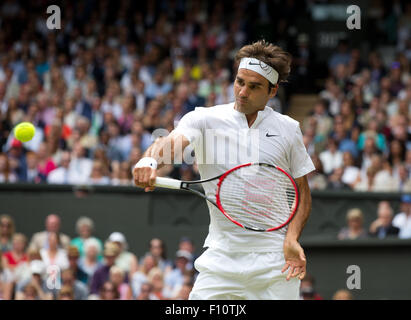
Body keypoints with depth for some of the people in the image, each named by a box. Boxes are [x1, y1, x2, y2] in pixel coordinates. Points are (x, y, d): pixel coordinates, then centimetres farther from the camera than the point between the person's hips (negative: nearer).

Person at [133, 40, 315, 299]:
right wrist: (150, 160, -41)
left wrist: (292, 238, -7)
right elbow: (172, 142, -17)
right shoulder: (204, 119, 2)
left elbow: (303, 193, 10)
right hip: (221, 256, 0)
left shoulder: (288, 129, 6)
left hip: (275, 260, 0)